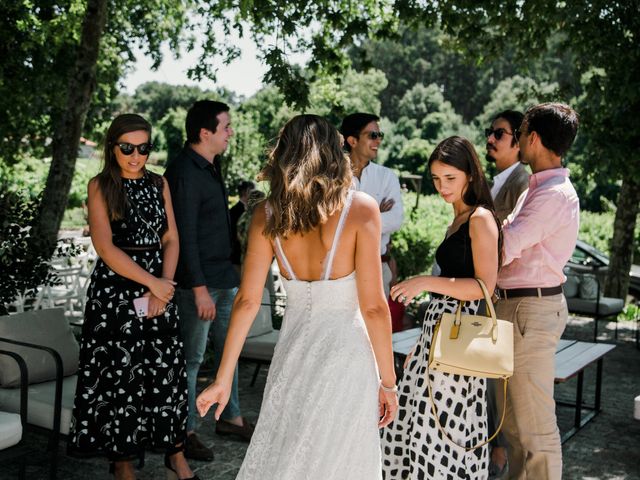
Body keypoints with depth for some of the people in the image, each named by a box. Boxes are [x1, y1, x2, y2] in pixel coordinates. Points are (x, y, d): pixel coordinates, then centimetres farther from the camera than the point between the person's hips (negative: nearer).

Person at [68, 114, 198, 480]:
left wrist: (164, 285, -7)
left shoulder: (159, 184, 9)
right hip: (116, 288, -4)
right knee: (120, 371, 1)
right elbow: (105, 246, -11)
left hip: (160, 285, 4)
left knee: (167, 368, 5)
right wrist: (152, 282, -14)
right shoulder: (101, 186, -3)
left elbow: (171, 239, 6)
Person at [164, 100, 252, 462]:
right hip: (199, 282, -9)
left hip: (224, 277, 10)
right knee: (192, 357, 1)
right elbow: (185, 236, -21)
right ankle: (186, 432, 13)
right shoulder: (184, 173, -17)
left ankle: (231, 418, 30)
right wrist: (199, 289, -22)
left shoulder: (211, 166, 13)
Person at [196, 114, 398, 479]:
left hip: (293, 349, 3)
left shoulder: (268, 215, -3)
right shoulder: (360, 209, -12)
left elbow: (247, 301, -3)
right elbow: (373, 306, -13)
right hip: (345, 352, -3)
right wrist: (388, 381, -3)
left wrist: (224, 378, 4)